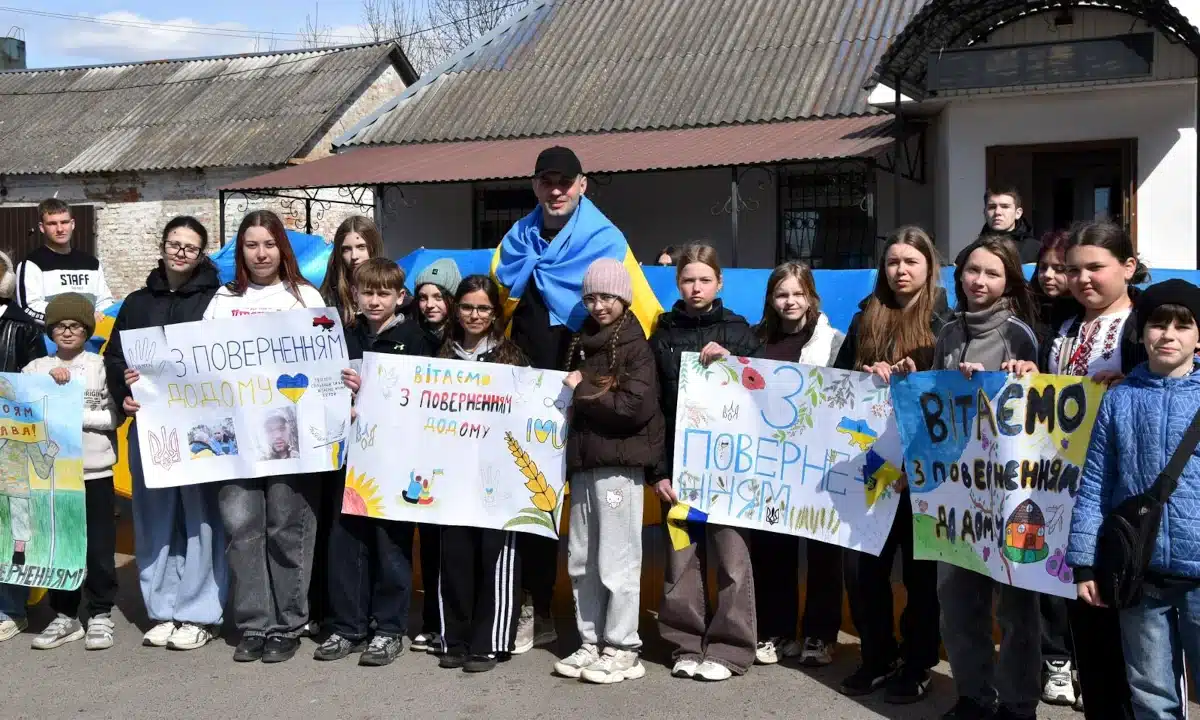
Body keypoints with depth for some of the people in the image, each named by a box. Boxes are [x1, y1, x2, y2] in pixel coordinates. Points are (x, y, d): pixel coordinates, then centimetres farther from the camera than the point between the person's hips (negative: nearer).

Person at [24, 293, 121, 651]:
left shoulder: (101, 365, 0)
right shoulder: (37, 368, 6)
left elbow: (114, 417, -5)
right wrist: (49, 380, -18)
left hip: (95, 471, -2)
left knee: (100, 547, 3)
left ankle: (101, 614, 15)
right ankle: (65, 615, 21)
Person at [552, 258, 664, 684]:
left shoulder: (635, 346, -5)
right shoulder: (582, 343, 17)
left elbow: (637, 406, -18)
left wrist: (583, 391, -11)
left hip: (620, 464, -7)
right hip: (583, 462, 7)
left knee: (616, 561, -4)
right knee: (581, 561, 9)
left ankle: (623, 649, 5)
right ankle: (591, 643, 18)